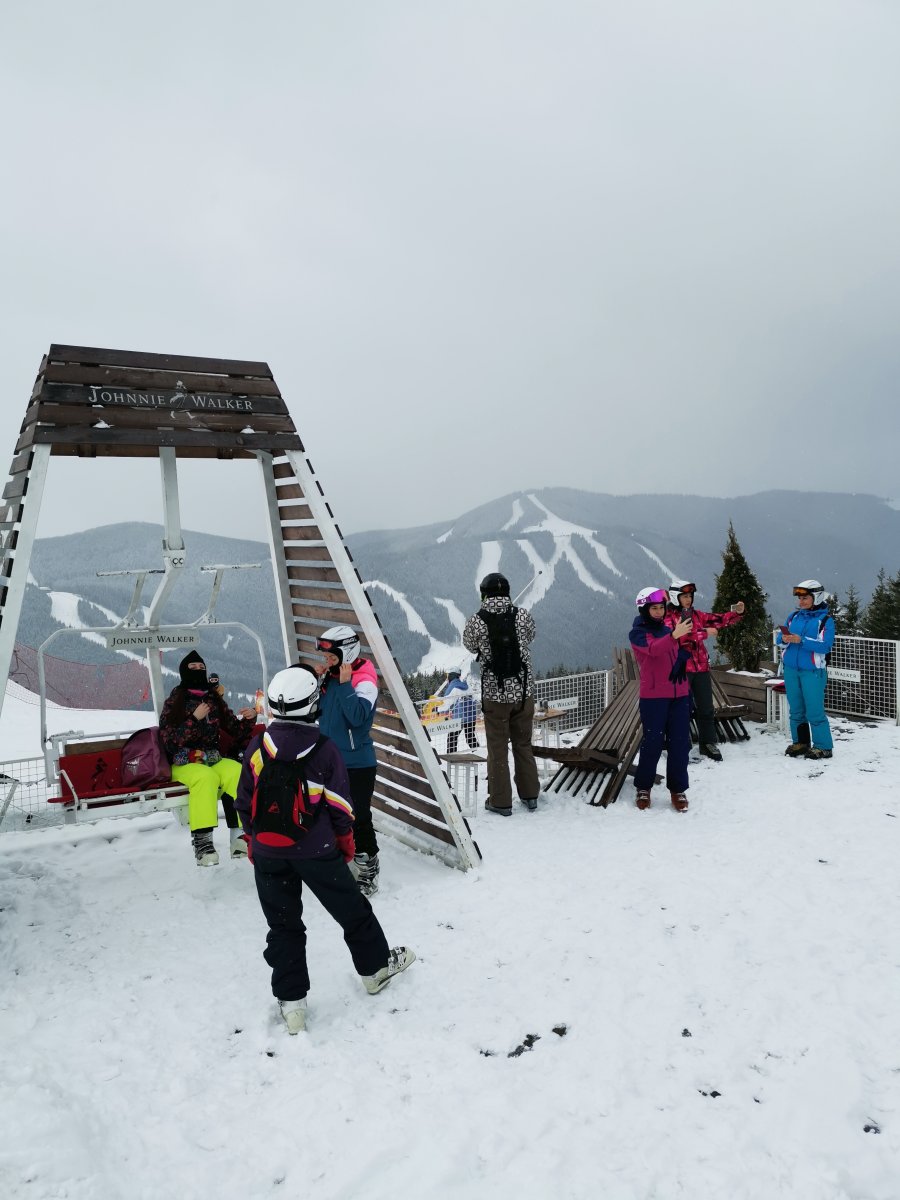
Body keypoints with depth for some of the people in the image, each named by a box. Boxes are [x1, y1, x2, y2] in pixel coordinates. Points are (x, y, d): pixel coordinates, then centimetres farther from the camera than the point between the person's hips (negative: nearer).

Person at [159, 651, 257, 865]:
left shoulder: (214, 699, 15)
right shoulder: (175, 702, 4)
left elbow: (235, 729, 16)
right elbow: (169, 741, -6)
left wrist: (249, 718, -4)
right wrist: (194, 719, -14)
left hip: (214, 759, 3)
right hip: (184, 763, -3)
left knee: (236, 771, -30)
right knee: (206, 776, -36)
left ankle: (240, 833, -32)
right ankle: (202, 841, -34)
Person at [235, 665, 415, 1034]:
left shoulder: (256, 748, -6)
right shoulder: (324, 750, -13)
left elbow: (245, 802, 3)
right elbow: (340, 805, -6)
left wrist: (253, 839, 17)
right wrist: (346, 839, 10)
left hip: (268, 853, 2)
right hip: (316, 849, -2)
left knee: (283, 925, 14)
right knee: (351, 909, 18)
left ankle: (291, 1002, 18)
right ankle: (376, 966, 35)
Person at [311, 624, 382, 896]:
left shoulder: (364, 680, -17)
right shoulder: (329, 677, 5)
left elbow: (358, 716, -30)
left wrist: (345, 683, -28)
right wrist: (315, 680, -4)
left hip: (357, 763, -8)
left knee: (359, 818, -2)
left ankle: (368, 870, 12)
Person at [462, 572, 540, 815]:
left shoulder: (477, 621, -12)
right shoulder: (523, 616, -7)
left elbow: (470, 645, 7)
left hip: (495, 695, -2)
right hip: (524, 691, 2)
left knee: (497, 748, 9)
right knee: (523, 744, 17)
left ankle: (500, 801, 16)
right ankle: (530, 795, 27)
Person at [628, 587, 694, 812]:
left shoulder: (668, 629, 14)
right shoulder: (637, 633, -2)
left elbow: (682, 651, 20)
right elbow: (653, 649, -22)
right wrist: (674, 635, -37)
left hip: (679, 694, 5)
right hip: (653, 696, -5)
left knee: (679, 743, 3)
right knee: (652, 742, -2)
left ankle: (678, 789, 14)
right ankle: (643, 787, 15)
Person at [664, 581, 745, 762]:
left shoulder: (696, 615, 12)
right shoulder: (668, 617, -6)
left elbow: (719, 620, 7)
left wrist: (737, 613, -10)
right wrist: (703, 634, -19)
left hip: (701, 667, 6)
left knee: (706, 707, 13)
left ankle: (708, 743, 26)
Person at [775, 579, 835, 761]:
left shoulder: (825, 620, -5)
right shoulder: (794, 616, 9)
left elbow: (826, 645, -16)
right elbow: (779, 636, 9)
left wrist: (801, 640, -22)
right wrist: (783, 638, -14)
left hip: (812, 671, -5)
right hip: (791, 669, 5)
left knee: (815, 711, -5)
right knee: (796, 709, 12)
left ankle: (823, 746, 5)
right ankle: (800, 742, 23)